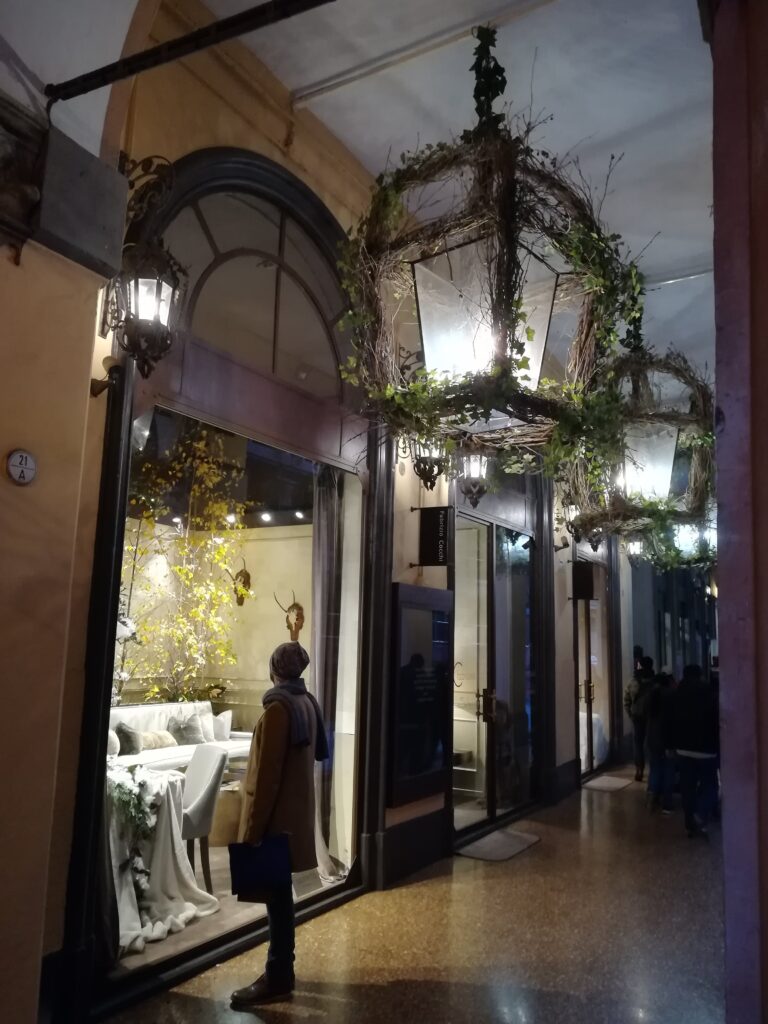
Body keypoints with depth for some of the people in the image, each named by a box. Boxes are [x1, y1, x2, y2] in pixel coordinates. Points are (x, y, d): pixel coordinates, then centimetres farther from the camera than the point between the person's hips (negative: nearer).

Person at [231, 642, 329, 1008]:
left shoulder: (278, 708, -19)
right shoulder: (307, 703, 7)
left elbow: (267, 774, -20)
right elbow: (319, 752, 17)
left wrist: (252, 829, -17)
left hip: (277, 816, -9)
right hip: (296, 809, 9)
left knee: (276, 894, 1)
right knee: (280, 892, 16)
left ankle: (278, 978, 11)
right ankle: (281, 970, 27)